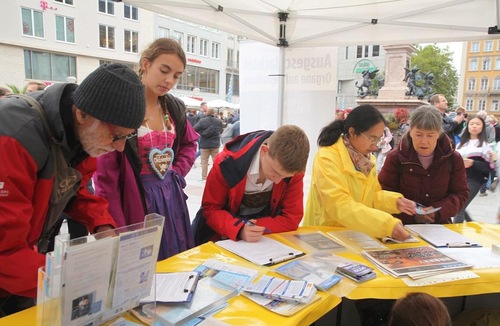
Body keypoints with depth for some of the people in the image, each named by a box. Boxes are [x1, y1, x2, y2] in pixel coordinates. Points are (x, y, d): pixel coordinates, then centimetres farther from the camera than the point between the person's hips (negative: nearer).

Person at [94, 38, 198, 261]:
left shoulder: (174, 107, 4)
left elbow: (189, 143, 23)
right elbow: (106, 176, -15)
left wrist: (177, 173, 4)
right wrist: (117, 231, -17)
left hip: (171, 197, 6)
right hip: (136, 201, -6)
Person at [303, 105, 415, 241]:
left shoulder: (366, 157, 5)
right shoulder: (327, 158, -19)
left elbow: (371, 195, 14)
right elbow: (340, 206, -27)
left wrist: (395, 201, -5)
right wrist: (387, 225, -33)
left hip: (357, 234, 6)